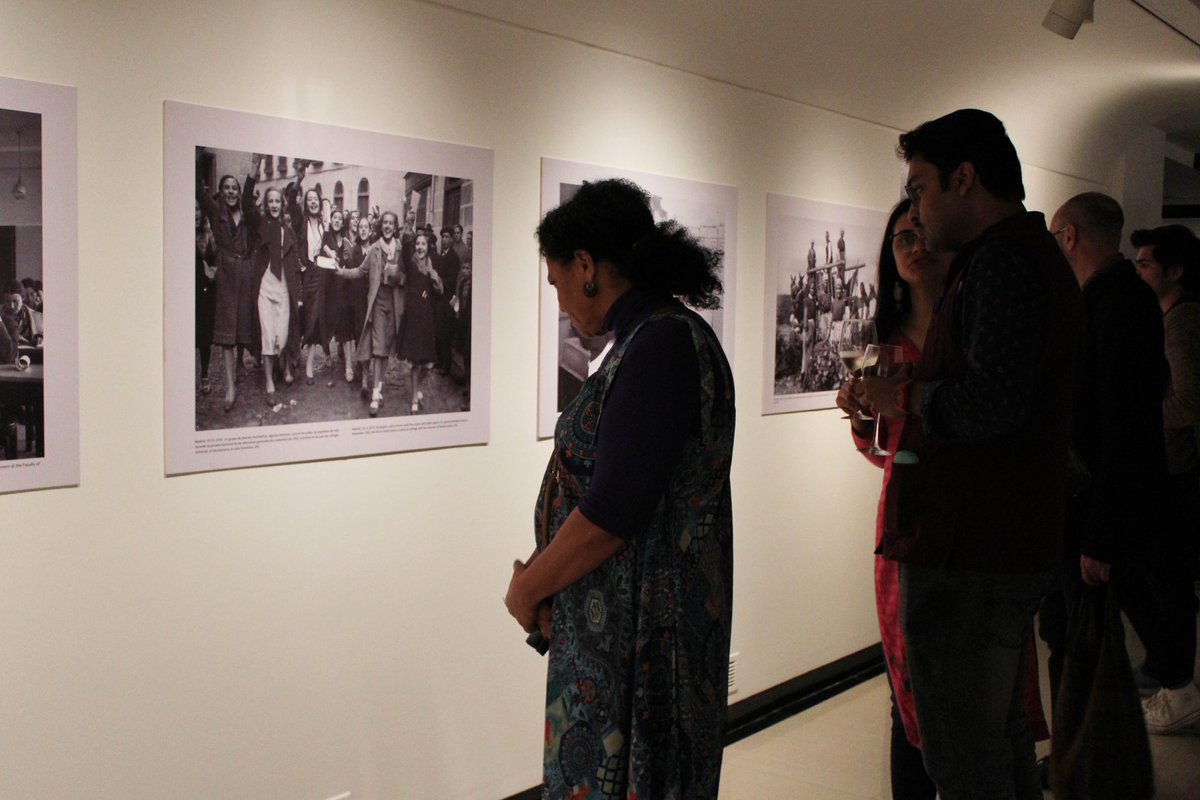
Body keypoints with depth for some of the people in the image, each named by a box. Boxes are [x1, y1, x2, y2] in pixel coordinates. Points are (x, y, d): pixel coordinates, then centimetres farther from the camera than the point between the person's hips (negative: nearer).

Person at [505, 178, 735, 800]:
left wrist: (528, 588, -10)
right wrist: (540, 570, 5)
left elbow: (613, 510, -23)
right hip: (618, 621, 9)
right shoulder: (653, 337, 11)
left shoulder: (661, 344, -19)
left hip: (640, 627, -9)